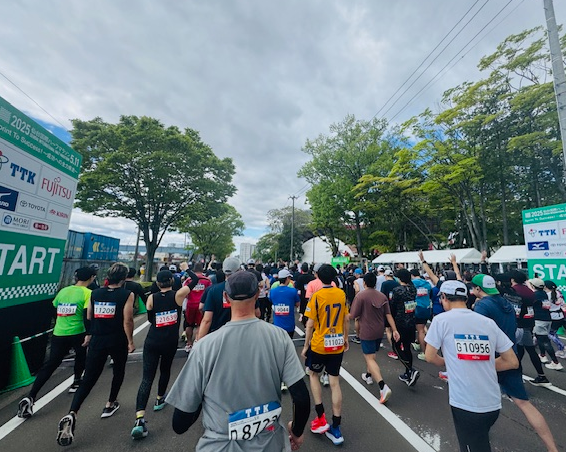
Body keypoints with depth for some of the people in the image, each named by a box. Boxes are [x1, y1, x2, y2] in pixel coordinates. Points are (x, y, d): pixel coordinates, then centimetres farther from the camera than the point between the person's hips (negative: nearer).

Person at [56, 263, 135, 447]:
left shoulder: (95, 293, 2)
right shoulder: (127, 295, -14)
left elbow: (88, 317, 11)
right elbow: (127, 321, -15)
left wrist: (89, 334, 27)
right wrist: (130, 341, -2)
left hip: (97, 341, 3)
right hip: (117, 341, -3)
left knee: (88, 379, 8)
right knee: (118, 372, 22)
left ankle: (71, 414, -9)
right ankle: (110, 405, 34)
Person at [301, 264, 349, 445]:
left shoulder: (316, 296, -16)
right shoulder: (341, 294, -3)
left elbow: (310, 324, -14)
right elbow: (346, 319, 4)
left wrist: (305, 346, -3)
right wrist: (345, 339, 18)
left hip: (319, 344, -3)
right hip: (337, 344, 4)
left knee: (313, 374, 21)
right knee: (334, 382, 12)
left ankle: (321, 418, 20)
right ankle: (335, 428, 20)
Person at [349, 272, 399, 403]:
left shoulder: (360, 295, -16)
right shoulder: (382, 296, 2)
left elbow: (353, 315, -15)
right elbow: (388, 315, -1)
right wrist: (394, 330, -1)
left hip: (367, 332, -7)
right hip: (379, 331, 7)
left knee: (370, 359, -3)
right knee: (372, 354, 26)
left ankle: (383, 387, -16)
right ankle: (368, 376, 42)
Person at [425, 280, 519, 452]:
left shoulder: (441, 320, -12)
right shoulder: (489, 322, 1)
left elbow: (430, 357, -6)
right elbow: (512, 362, 6)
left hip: (465, 404, -5)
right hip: (493, 404, 5)